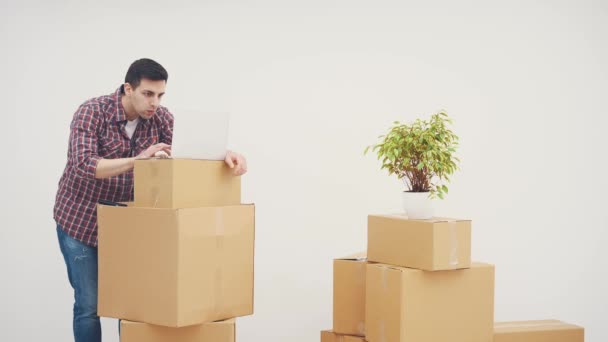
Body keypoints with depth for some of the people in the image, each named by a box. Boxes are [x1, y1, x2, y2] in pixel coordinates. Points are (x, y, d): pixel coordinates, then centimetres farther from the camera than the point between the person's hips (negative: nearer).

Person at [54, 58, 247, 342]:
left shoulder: (159, 117, -7)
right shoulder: (91, 112, -21)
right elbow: (84, 165, -33)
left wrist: (226, 154, -36)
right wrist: (138, 159, -45)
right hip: (79, 221, -4)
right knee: (89, 305, -2)